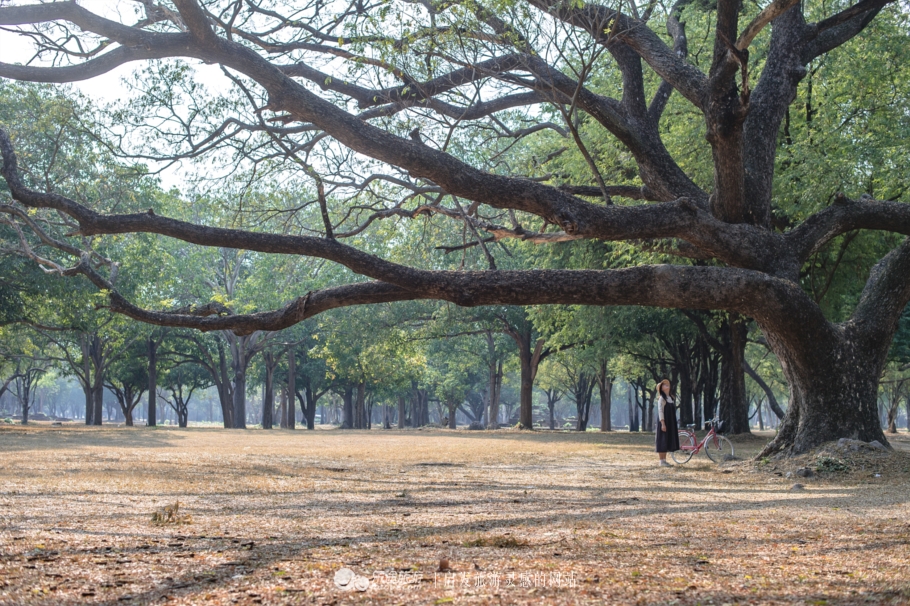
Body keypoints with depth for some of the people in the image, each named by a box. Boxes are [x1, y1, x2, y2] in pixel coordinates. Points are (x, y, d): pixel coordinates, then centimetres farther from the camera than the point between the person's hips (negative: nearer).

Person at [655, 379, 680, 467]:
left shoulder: (671, 398, 15)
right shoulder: (662, 398, -10)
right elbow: (660, 411, -16)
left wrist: (675, 425, 16)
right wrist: (663, 423, -22)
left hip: (671, 423, 8)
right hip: (664, 422, -8)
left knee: (667, 441, 9)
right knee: (662, 441, -6)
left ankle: (664, 460, 14)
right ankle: (661, 461, -4)